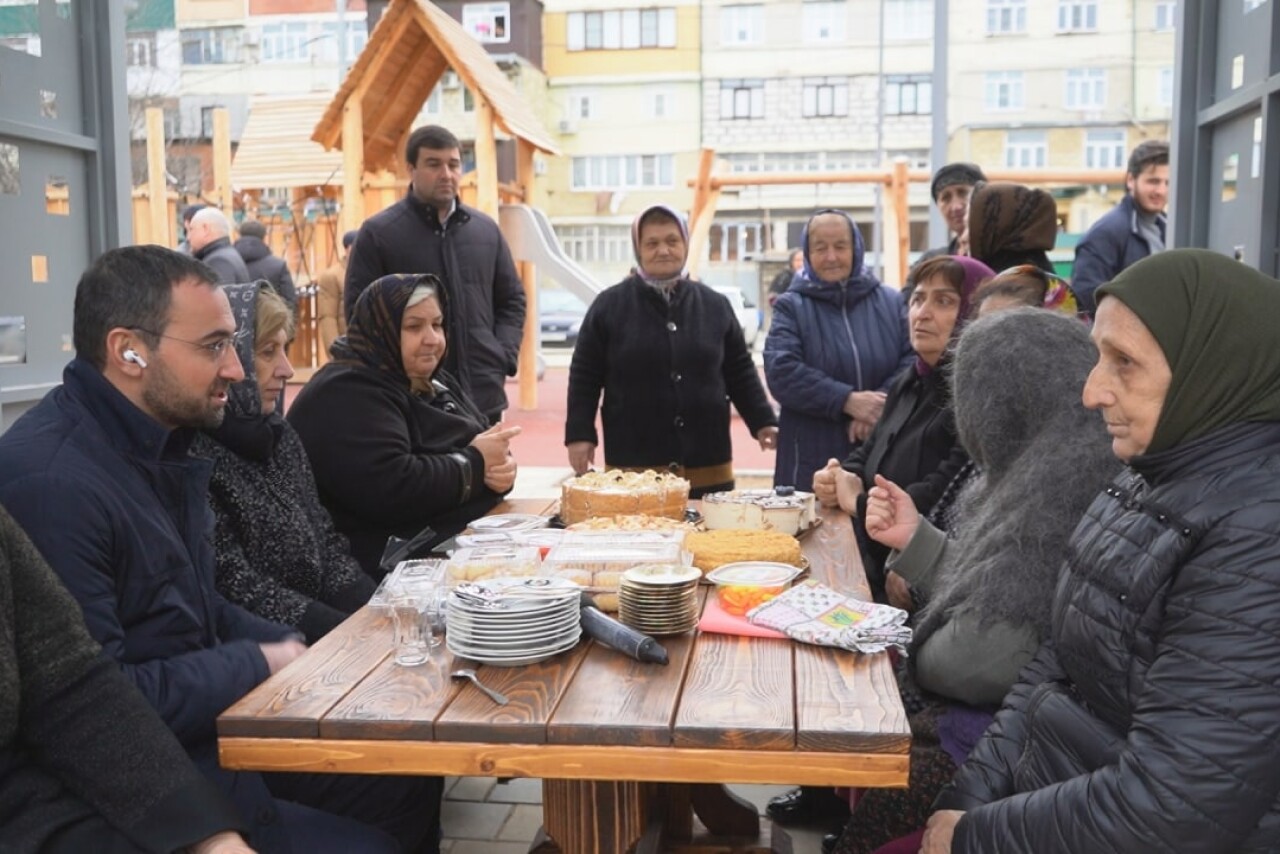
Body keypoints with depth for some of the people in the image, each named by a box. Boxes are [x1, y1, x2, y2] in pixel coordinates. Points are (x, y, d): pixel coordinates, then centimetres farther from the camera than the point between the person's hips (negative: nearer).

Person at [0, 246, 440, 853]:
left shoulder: (161, 439, 6)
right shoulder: (52, 481, -26)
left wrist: (293, 651, 1)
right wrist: (257, 663, -16)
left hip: (215, 732, 9)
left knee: (414, 785, 10)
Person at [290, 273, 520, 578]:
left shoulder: (435, 381, 15)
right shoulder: (345, 396, -14)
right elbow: (388, 490, -26)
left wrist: (501, 466, -10)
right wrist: (475, 463, -15)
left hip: (469, 536, 9)